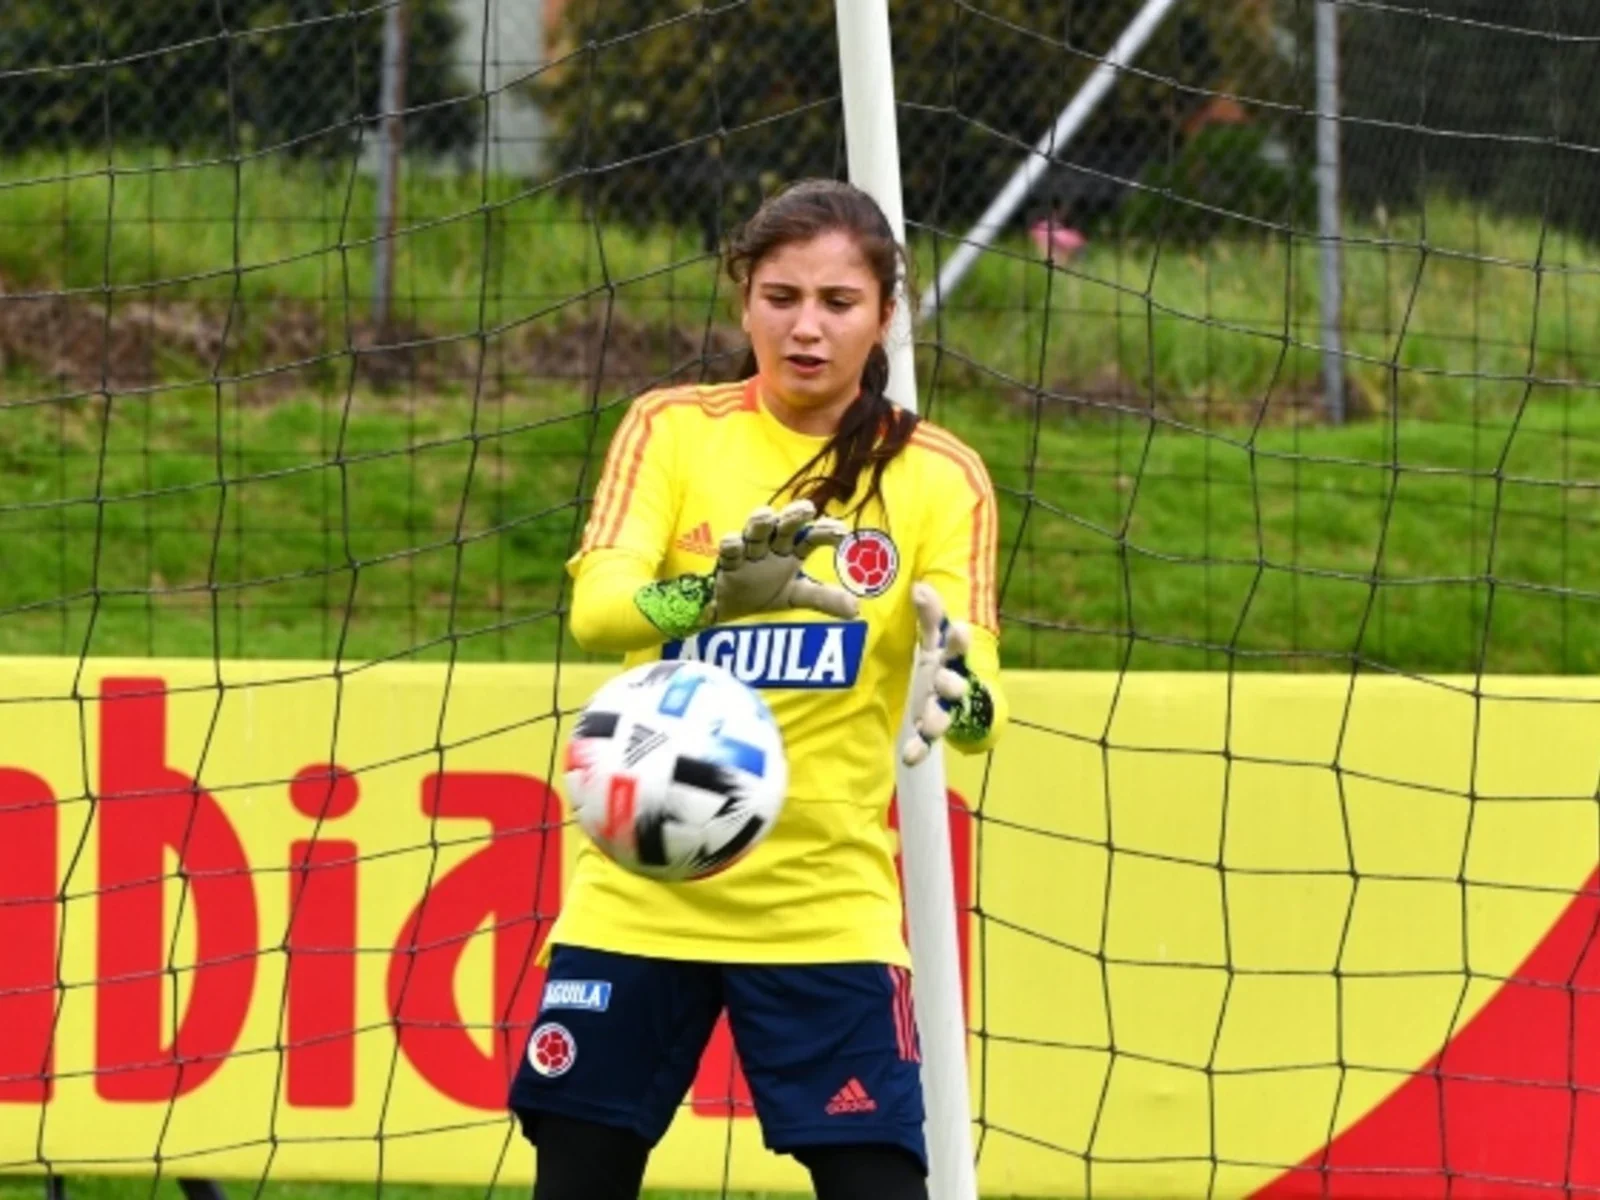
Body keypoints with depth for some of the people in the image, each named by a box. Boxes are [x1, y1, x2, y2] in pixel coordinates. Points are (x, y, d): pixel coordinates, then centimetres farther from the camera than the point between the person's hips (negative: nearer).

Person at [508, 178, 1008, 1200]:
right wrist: (715, 595, -36)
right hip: (641, 894, 1)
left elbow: (979, 710, -11)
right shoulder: (674, 429, 0)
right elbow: (595, 608, -15)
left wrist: (959, 693, -35)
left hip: (828, 908, -1)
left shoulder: (937, 477, -1)